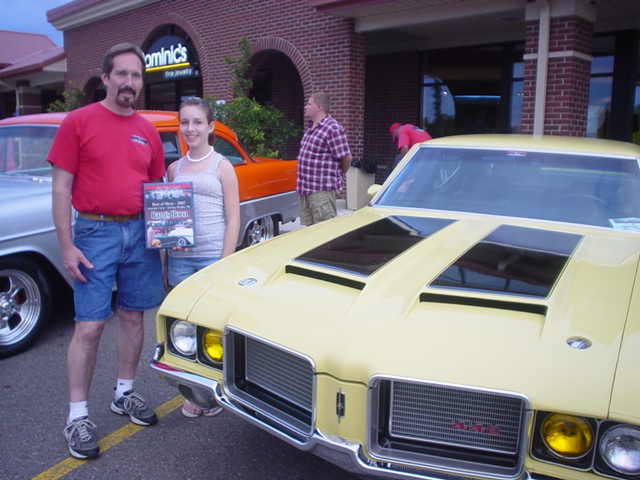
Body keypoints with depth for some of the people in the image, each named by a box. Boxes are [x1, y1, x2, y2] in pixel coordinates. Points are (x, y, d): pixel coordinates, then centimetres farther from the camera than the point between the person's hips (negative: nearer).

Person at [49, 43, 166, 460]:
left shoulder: (148, 131, 9)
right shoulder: (79, 122, -3)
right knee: (90, 327, -3)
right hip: (96, 233, -4)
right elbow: (61, 188, -5)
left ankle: (125, 393, 30)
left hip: (140, 233, 5)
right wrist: (67, 247, -11)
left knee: (134, 316, 12)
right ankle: (78, 416, 11)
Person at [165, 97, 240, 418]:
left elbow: (233, 220, -4)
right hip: (180, 257, 4)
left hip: (213, 256, -3)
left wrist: (225, 265, -11)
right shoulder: (174, 169, 11)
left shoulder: (222, 166, 0)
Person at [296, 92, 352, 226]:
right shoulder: (311, 127, 14)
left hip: (322, 190, -9)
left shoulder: (332, 129, -16)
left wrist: (339, 174, 2)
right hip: (305, 189, 9)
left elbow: (346, 157, -16)